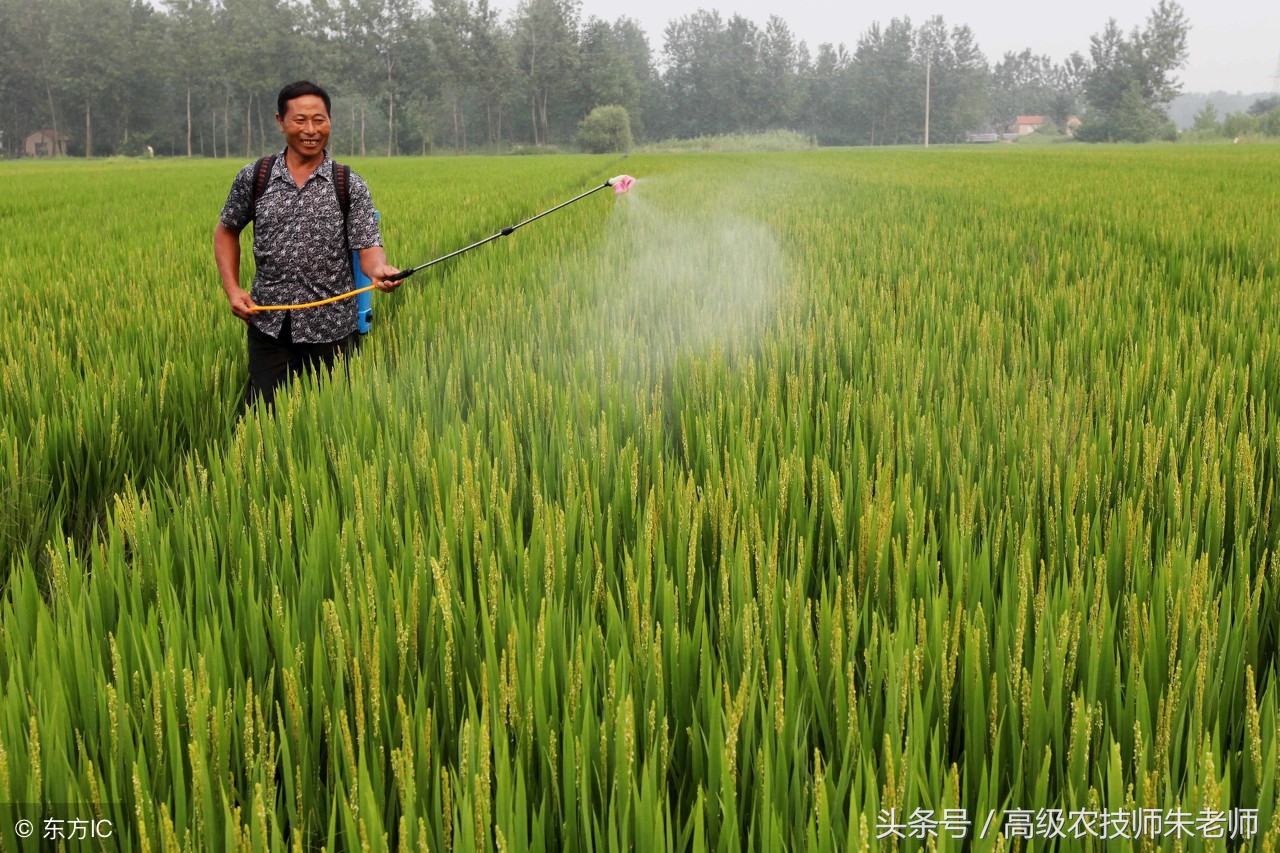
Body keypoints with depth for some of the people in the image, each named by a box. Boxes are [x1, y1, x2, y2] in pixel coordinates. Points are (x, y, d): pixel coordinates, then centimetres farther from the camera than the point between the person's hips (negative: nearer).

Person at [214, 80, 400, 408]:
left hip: (330, 329, -1)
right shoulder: (253, 177, 3)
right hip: (268, 323, 1)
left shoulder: (351, 186, -1)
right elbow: (226, 231, 16)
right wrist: (232, 289, 5)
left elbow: (368, 246, -8)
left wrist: (379, 270, -31)